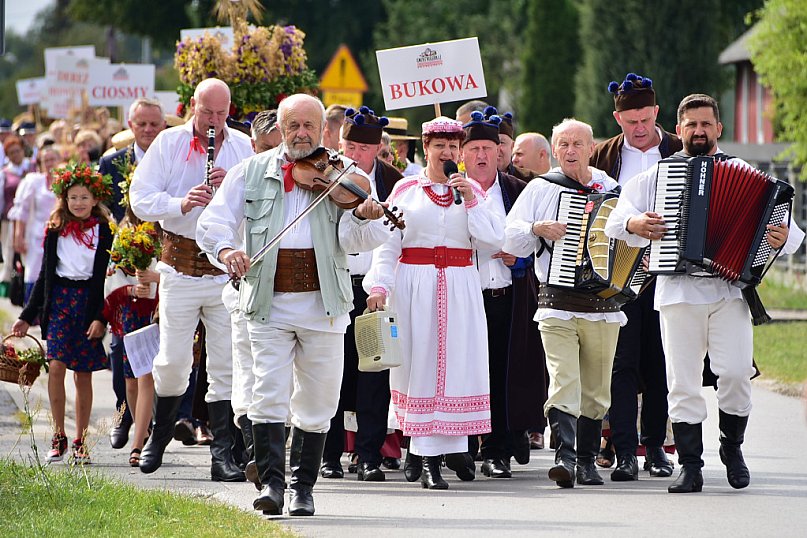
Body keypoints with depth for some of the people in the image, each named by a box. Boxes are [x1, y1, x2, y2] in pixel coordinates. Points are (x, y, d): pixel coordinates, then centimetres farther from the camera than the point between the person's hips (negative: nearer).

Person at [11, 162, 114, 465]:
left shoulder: (102, 232, 2)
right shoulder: (56, 231, 9)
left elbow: (106, 277, -2)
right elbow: (45, 276, 14)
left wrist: (100, 317, -12)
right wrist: (27, 316, 13)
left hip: (88, 302, -1)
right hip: (59, 301, 1)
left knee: (83, 374, 2)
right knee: (56, 366, -14)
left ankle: (80, 442, 10)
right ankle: (58, 437, -5)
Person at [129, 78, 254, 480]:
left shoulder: (243, 147, 8)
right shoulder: (168, 144, 4)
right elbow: (140, 198, -2)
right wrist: (180, 203, -19)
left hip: (229, 268, 1)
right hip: (181, 263, -1)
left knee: (226, 366, -1)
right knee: (173, 360, 0)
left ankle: (223, 454, 2)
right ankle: (159, 435, 25)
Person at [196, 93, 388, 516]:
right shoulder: (252, 172, 8)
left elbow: (354, 240, -8)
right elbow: (214, 221, 4)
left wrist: (362, 217, -31)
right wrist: (225, 248, -18)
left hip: (323, 303, 0)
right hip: (268, 302, 0)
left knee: (316, 404, 7)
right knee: (269, 396, -11)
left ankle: (303, 488, 18)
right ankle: (272, 482, -11)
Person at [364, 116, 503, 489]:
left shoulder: (472, 190, 11)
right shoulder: (406, 190, 6)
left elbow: (493, 242, 0)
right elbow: (387, 244, 2)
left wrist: (470, 201, -7)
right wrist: (379, 285, -10)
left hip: (460, 288, 2)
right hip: (415, 287, -2)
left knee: (457, 360, -2)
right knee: (420, 363, -4)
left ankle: (452, 446, 7)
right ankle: (427, 457, -4)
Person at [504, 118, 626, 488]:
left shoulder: (613, 189, 12)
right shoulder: (540, 189, 7)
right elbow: (510, 239, 2)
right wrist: (537, 228, -16)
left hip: (604, 304, 2)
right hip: (557, 304, -2)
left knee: (595, 390, 8)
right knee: (563, 382, -17)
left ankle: (587, 461, 17)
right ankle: (565, 456, -24)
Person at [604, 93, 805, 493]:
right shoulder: (656, 176, 16)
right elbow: (614, 221, 14)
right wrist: (634, 224, -8)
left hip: (730, 290, -1)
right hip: (677, 291, 1)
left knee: (735, 371, -13)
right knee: (683, 381, -3)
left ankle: (732, 446, 10)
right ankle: (690, 467, 2)